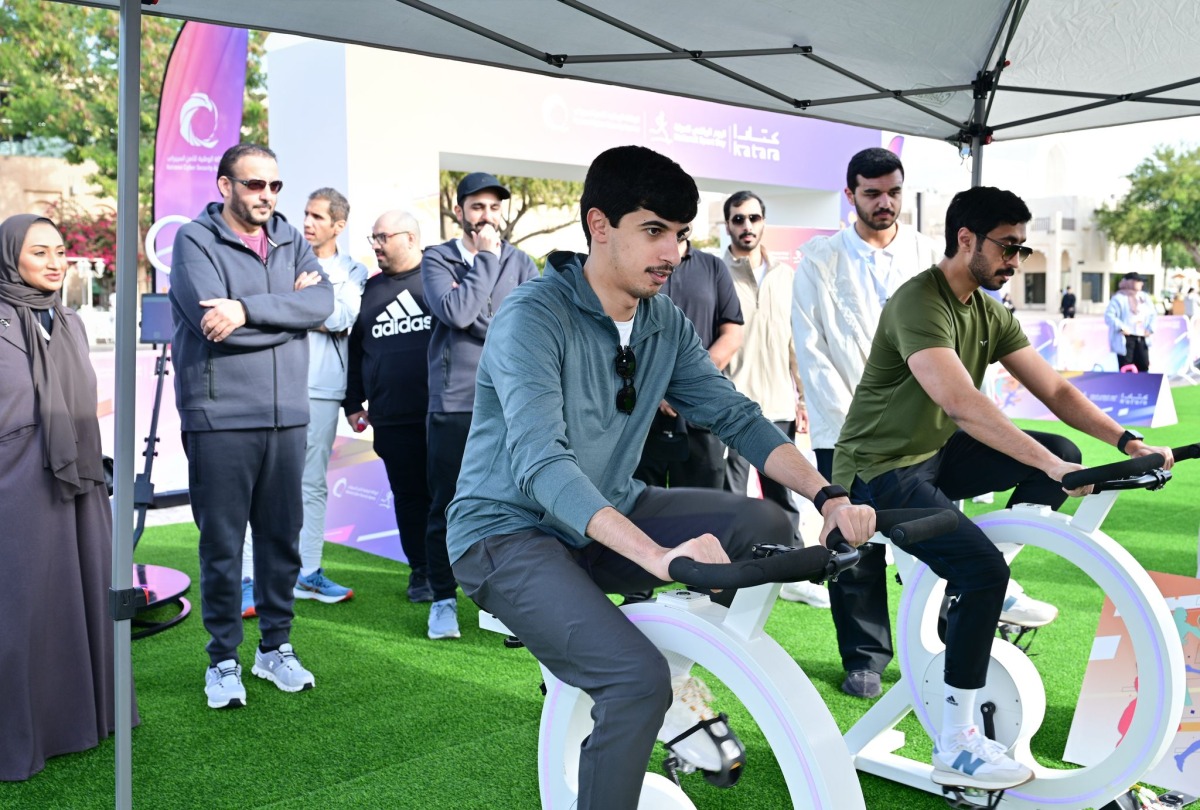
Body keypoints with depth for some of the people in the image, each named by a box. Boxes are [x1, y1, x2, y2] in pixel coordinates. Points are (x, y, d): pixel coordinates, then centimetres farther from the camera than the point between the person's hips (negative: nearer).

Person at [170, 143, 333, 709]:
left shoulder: (291, 241, 12)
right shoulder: (195, 241, -2)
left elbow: (323, 301, -6)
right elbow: (212, 320, -17)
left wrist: (249, 308, -18)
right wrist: (289, 307, -7)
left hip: (287, 415, 5)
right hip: (220, 418, -4)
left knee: (283, 537, 11)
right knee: (221, 543, 2)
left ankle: (276, 646, 25)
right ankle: (223, 659, 16)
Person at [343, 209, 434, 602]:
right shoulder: (370, 289, 14)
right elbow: (355, 349, 18)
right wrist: (352, 403, 15)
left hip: (442, 412, -3)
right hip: (391, 419, 3)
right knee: (408, 496, 8)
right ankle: (421, 572, 19)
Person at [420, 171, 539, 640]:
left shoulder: (520, 264, 12)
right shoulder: (437, 260, 5)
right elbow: (455, 311, -14)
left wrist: (478, 320, -8)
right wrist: (487, 257, -7)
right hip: (453, 403, -1)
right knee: (446, 506, 4)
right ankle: (443, 599, 18)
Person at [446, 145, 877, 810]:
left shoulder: (665, 324, 2)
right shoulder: (533, 318, -22)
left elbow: (736, 417, 1)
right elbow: (541, 465, -34)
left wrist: (828, 496, -16)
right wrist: (658, 556, -47)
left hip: (608, 518, 7)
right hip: (511, 531, -7)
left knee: (764, 525, -11)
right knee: (640, 678, -28)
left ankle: (694, 690, 8)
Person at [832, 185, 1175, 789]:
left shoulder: (989, 313, 6)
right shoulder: (919, 304, -22)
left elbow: (1054, 390, 2)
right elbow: (961, 402, -36)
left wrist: (1125, 440, -11)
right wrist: (1049, 466, -41)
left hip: (936, 455, 9)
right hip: (881, 470, -9)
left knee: (1063, 453, 1)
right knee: (984, 571, -24)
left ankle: (974, 594, 10)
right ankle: (956, 747, -13)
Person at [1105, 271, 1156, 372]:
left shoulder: (1145, 298, 15)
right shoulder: (1119, 298, -6)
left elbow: (1152, 314, 21)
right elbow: (1109, 315, -14)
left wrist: (1150, 329, 6)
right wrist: (1121, 327, -21)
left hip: (1141, 338, 6)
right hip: (1125, 339, -6)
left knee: (1144, 366, 6)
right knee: (1126, 369, -6)